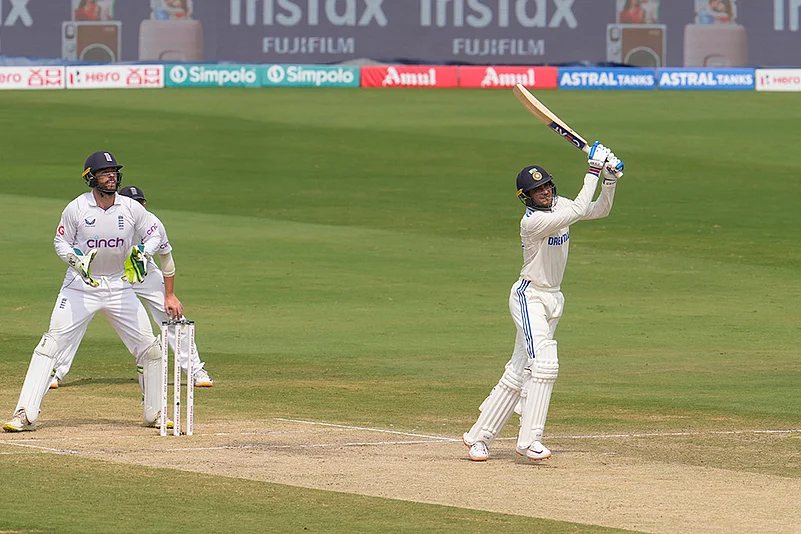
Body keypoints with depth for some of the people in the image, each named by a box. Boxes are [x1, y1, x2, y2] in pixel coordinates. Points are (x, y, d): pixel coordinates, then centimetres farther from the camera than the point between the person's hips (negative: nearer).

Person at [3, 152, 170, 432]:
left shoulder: (131, 209, -5)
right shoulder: (76, 208, -9)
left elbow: (155, 235, 6)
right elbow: (61, 241, 2)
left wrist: (142, 252, -14)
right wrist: (75, 259, -18)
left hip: (119, 286, 2)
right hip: (80, 284, -2)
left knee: (150, 349, 0)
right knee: (51, 344, -12)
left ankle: (154, 413, 18)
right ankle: (25, 414, -12)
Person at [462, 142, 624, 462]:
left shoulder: (557, 206, 3)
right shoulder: (532, 221, -23)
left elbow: (599, 210, 8)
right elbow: (580, 210, -32)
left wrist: (610, 179, -7)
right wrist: (593, 171, -28)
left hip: (553, 299, 9)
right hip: (529, 297, -9)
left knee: (520, 372, 10)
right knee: (544, 362, -23)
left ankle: (479, 436, 17)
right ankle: (529, 440, -22)